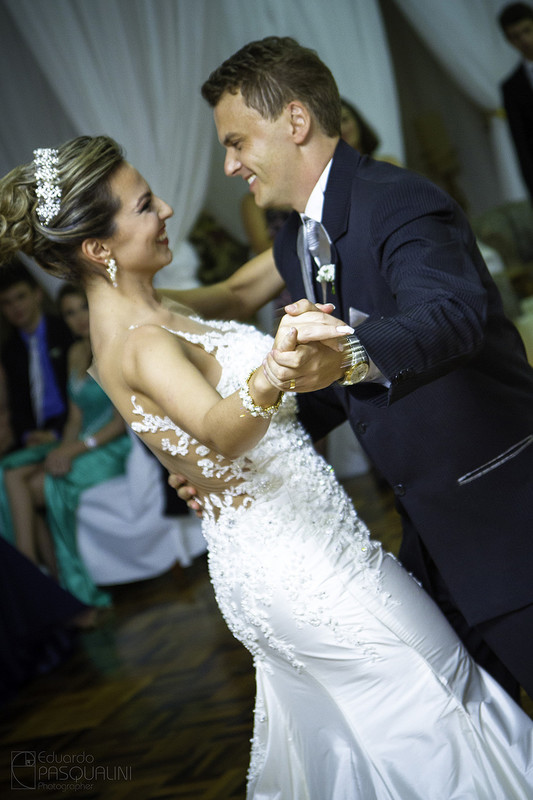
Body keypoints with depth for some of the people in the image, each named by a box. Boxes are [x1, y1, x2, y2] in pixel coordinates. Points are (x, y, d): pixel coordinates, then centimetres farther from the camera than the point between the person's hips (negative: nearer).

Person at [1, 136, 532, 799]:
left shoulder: (143, 314, 6)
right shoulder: (140, 343, -25)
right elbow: (220, 431, -43)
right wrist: (275, 373, -63)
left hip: (271, 554, 10)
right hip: (296, 554, -10)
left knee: (328, 727, 24)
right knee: (434, 703, 4)